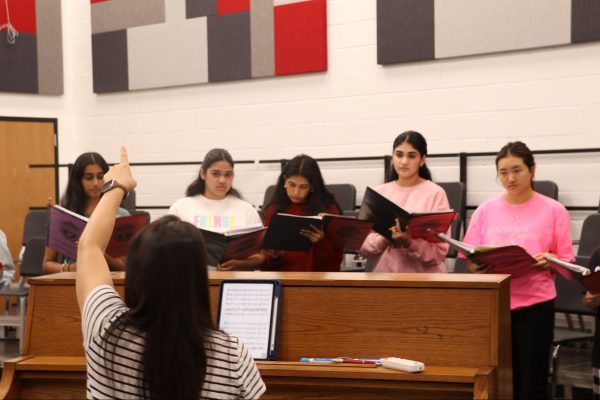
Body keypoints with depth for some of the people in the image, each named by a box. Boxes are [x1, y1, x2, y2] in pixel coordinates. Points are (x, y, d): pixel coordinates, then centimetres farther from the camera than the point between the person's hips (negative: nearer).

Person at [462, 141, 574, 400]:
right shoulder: (485, 210, 6)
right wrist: (478, 265, -13)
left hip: (535, 304, -2)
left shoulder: (553, 210, 0)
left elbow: (566, 262, 2)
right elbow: (471, 260, 8)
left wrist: (549, 261, -18)